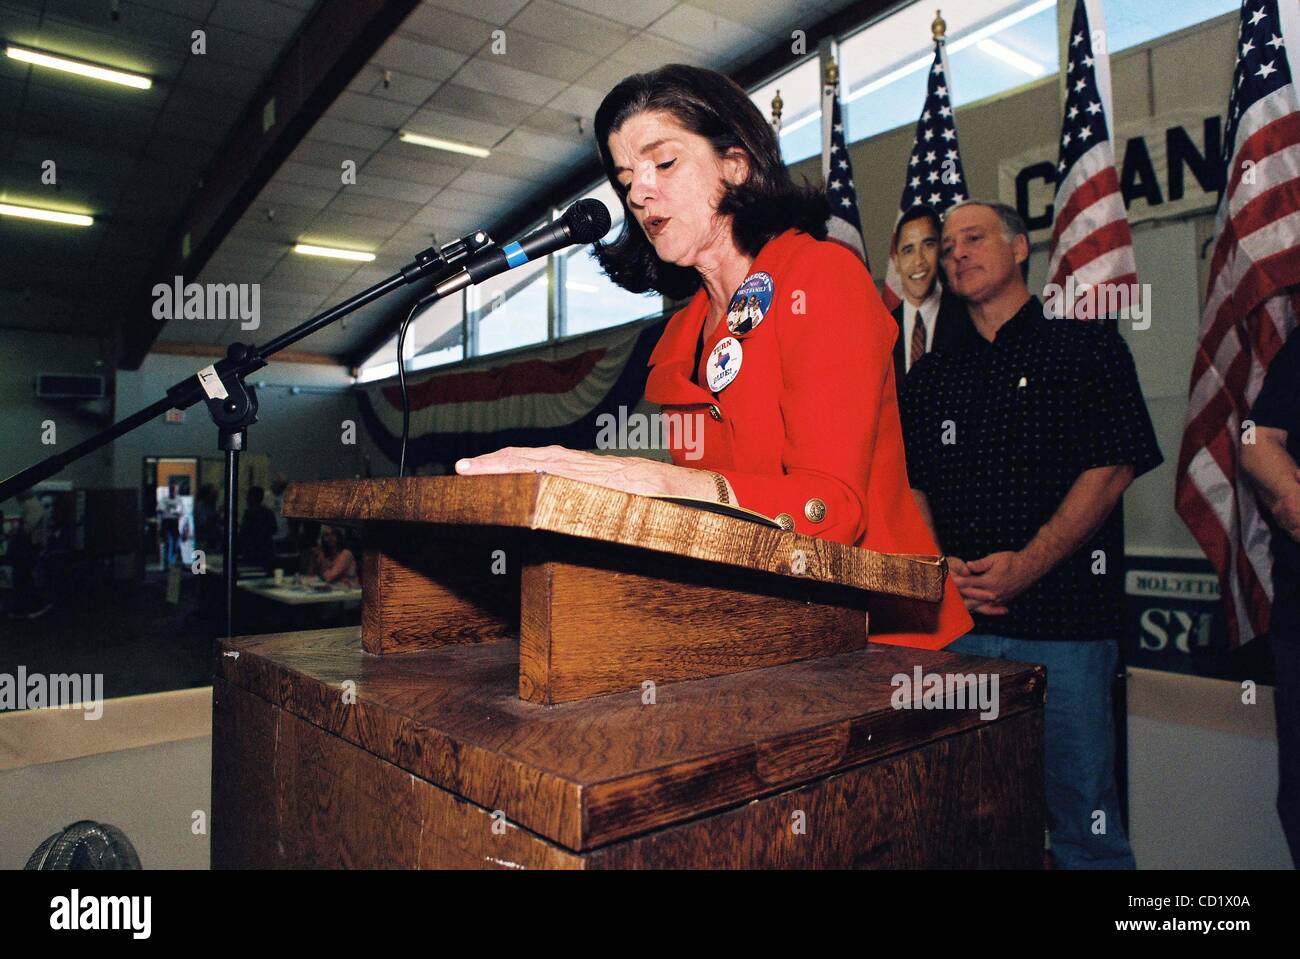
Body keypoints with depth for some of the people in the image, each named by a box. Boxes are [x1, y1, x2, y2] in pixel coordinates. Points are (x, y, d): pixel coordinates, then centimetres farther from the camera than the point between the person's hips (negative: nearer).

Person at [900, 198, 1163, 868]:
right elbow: (910, 485, 12)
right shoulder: (930, 375, 16)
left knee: (1082, 814, 3)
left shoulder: (1087, 347, 4)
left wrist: (1026, 565, -16)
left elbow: (1112, 469, -6)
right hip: (952, 619, 4)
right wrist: (938, 564, -6)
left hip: (1064, 618, -3)